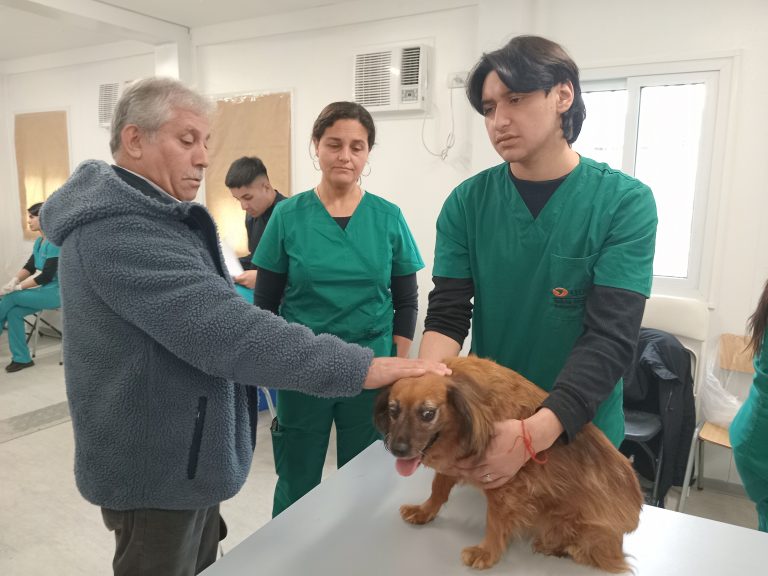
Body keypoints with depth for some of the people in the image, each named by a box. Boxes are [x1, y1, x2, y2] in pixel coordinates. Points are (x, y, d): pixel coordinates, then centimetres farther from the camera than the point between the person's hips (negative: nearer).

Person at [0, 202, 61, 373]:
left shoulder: (54, 242, -19)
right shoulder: (39, 241, 10)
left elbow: (46, 276, -21)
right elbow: (29, 267, 10)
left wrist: (17, 287, -17)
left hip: (57, 291, -8)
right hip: (46, 289, 8)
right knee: (14, 312, -10)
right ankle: (21, 358, -4)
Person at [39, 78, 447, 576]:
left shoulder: (145, 218, 10)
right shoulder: (118, 233, -26)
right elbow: (223, 330, -36)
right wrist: (361, 367, -36)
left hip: (182, 454, 9)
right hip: (157, 467, -9)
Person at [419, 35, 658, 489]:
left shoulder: (626, 202, -14)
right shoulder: (467, 202, -8)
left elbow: (611, 336, -21)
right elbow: (447, 315, -10)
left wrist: (534, 434, -34)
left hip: (582, 432, -1)